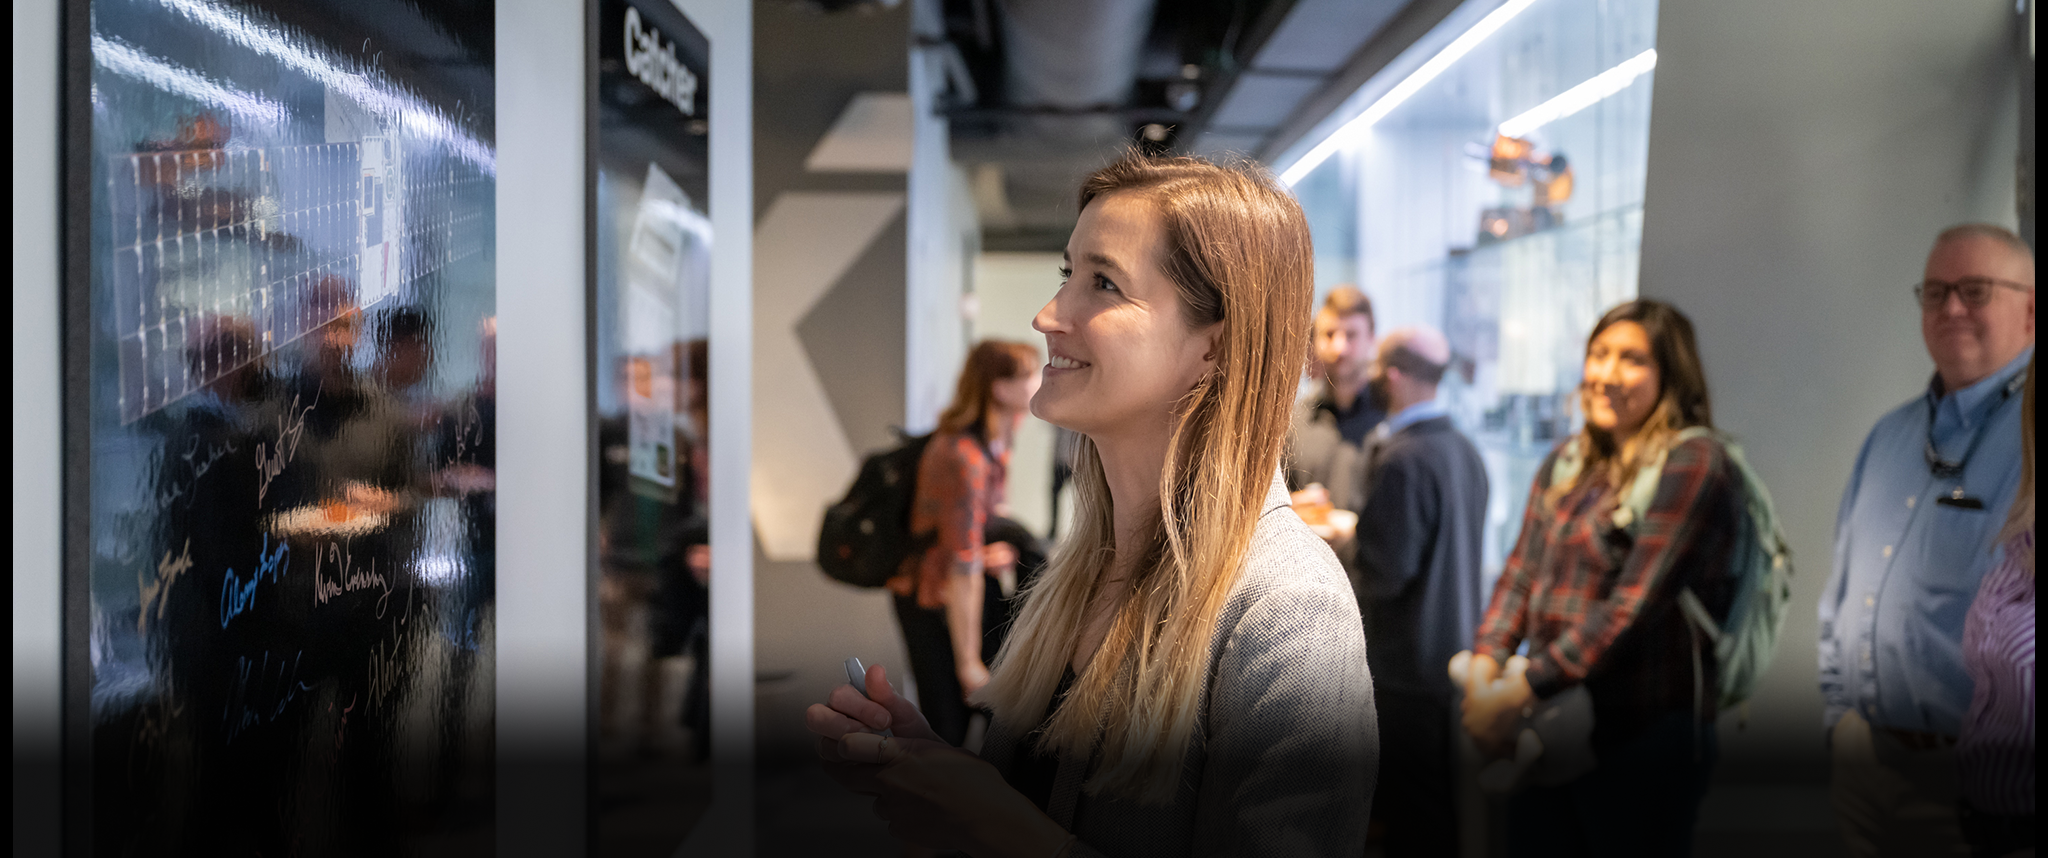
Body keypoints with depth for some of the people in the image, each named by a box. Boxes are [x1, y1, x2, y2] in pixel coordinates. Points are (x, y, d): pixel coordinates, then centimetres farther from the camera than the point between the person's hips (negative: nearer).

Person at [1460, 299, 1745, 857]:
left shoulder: (1694, 464, -11)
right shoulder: (1568, 461, 12)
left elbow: (1633, 605, -18)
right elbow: (1520, 573, 10)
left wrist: (1523, 690, -20)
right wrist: (1484, 667, -7)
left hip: (1644, 735, -6)